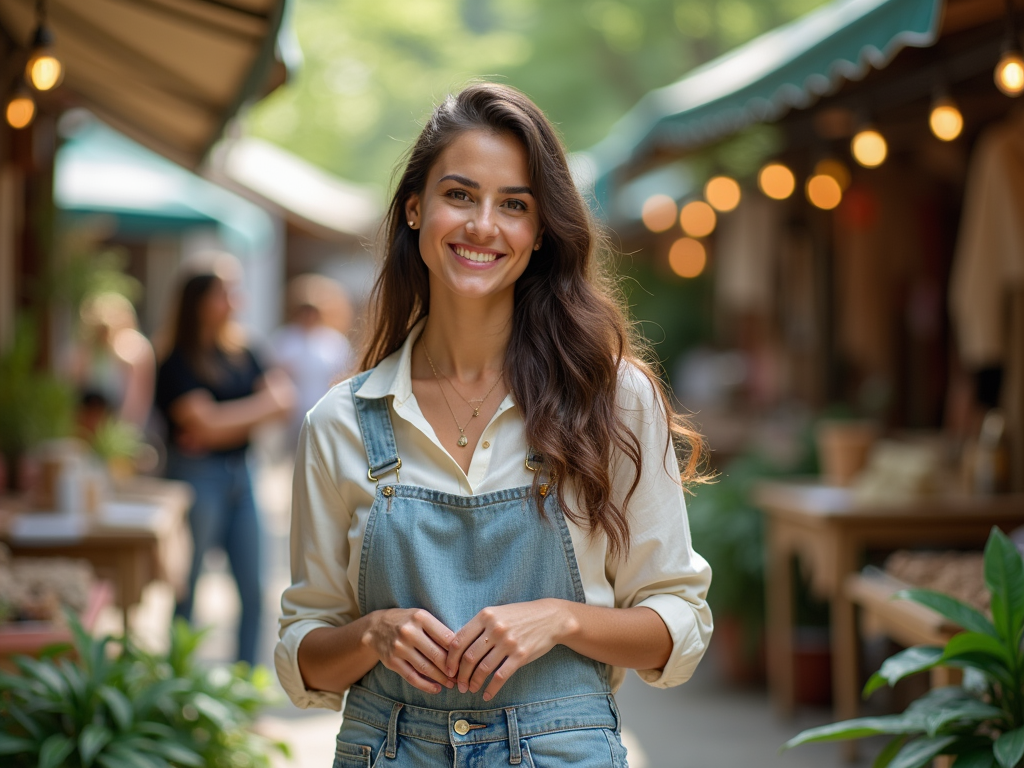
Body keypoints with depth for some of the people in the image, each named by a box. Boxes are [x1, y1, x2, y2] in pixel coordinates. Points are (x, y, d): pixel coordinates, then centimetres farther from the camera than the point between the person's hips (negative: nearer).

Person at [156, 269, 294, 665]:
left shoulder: (241, 354, 12)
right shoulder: (178, 364, -6)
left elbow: (283, 400, 4)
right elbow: (204, 422, -16)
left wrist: (227, 424, -11)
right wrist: (264, 405, -5)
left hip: (239, 472, 6)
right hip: (197, 475, -6)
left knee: (253, 588, 5)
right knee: (187, 585, -1)